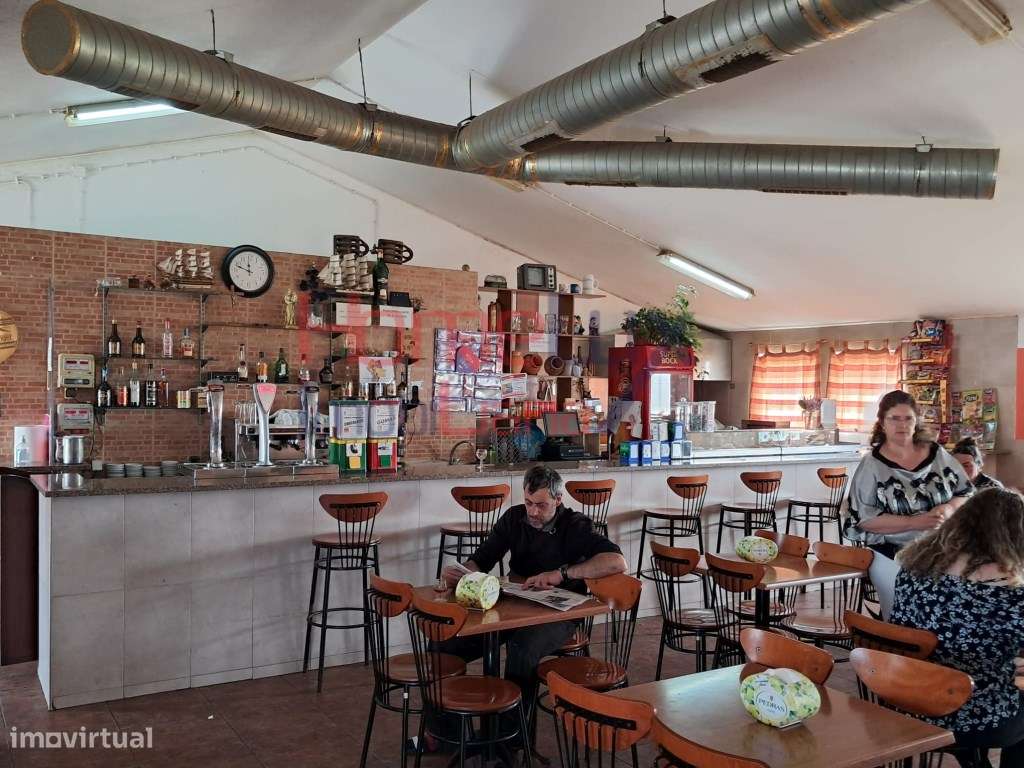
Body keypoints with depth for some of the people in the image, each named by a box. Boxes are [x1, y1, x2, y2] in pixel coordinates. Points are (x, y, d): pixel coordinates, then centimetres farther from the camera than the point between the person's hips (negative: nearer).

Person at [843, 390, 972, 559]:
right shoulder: (871, 465, -3)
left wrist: (949, 509, -7)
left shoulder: (937, 453, 9)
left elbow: (967, 494, 15)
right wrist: (913, 523, -18)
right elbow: (864, 518, -10)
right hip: (892, 554, -4)